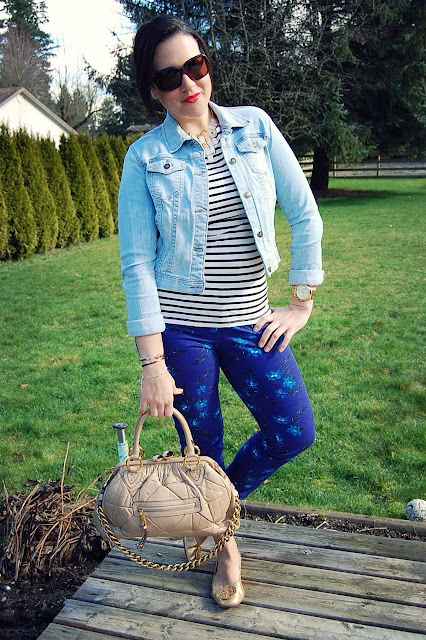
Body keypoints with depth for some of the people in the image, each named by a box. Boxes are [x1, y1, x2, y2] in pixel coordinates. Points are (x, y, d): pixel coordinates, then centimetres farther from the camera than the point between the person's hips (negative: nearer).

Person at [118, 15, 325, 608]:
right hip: (179, 325, -2)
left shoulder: (255, 126, 2)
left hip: (248, 321, 3)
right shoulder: (146, 157, -4)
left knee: (294, 432, -2)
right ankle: (225, 539, 39)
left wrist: (301, 304, 1)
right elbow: (137, 263, -8)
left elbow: (305, 216, 4)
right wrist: (152, 364, -12)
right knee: (203, 447, 8)